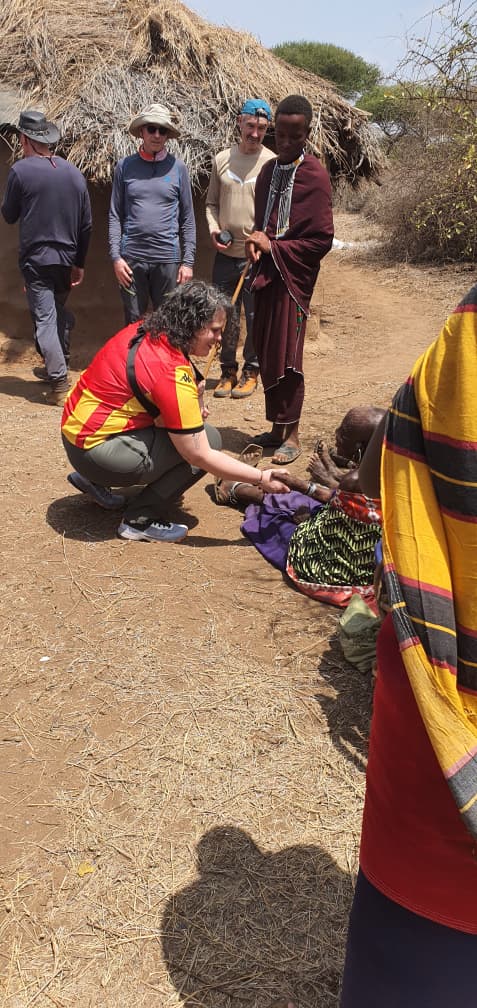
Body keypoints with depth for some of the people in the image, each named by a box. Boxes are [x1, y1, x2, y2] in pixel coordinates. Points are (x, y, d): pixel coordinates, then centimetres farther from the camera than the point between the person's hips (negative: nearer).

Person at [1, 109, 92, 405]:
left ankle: (60, 383, -9)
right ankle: (57, 366, 34)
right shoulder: (74, 173, 4)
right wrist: (80, 263, 13)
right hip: (67, 258, 5)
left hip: (36, 259, -5)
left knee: (45, 319, -3)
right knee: (60, 313, 21)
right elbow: (86, 224, 6)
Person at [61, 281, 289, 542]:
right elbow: (200, 456, -20)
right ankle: (141, 520, -4)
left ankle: (95, 482, 17)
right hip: (95, 453, -9)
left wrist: (192, 402, 3)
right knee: (209, 438, -9)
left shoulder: (143, 331, 1)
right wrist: (262, 478, -13)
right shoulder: (173, 374, -23)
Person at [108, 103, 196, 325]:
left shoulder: (177, 167, 5)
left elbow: (187, 218, 6)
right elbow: (115, 215, 6)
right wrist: (115, 256, -3)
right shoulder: (125, 166, 6)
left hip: (167, 258, 0)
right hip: (131, 257, 0)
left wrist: (188, 261, 0)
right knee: (133, 323, 7)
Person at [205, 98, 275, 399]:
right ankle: (228, 371, 23)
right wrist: (213, 228, -2)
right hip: (225, 254, 3)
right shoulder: (221, 159, 8)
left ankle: (251, 372, 19)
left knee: (256, 317, 4)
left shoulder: (273, 163, -3)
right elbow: (211, 202, 15)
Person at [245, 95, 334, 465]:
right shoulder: (269, 170, 12)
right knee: (265, 353, 9)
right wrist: (256, 244, 0)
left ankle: (292, 434, 11)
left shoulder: (315, 176, -10)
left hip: (293, 276, -7)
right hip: (266, 272, 7)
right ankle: (277, 428, 21)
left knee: (286, 357, -3)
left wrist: (273, 247, -13)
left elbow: (322, 240, -12)